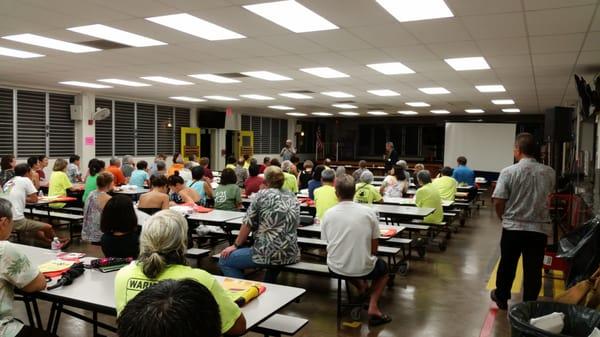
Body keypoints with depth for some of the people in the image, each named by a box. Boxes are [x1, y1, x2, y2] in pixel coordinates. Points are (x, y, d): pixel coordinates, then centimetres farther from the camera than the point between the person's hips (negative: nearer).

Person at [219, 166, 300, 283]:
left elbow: (248, 224, -2)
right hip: (292, 255, 7)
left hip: (268, 253, -7)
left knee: (224, 261, 8)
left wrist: (236, 245, 11)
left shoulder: (262, 194, -4)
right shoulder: (292, 197, 10)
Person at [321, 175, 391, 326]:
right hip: (363, 268, -2)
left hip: (336, 268, 2)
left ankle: (361, 287, 19)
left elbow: (327, 242, 5)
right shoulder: (369, 212, -10)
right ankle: (373, 307, 12)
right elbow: (374, 248, -3)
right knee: (383, 268, 31)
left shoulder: (328, 214, -6)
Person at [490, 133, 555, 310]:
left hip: (513, 227, -1)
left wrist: (504, 217, 5)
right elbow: (548, 195, 14)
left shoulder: (508, 172, -12)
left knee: (507, 264, 16)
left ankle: (501, 297, 32)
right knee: (533, 269, 10)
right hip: (540, 228, 1)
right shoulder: (549, 172, -3)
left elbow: (498, 202, -12)